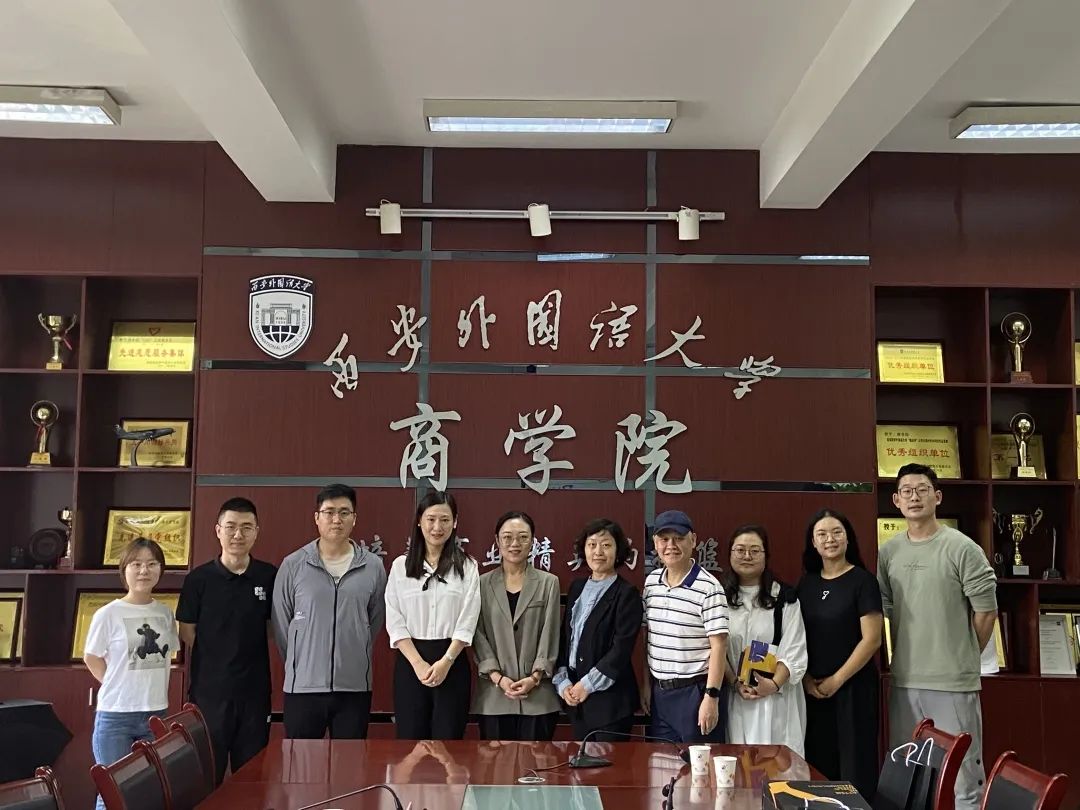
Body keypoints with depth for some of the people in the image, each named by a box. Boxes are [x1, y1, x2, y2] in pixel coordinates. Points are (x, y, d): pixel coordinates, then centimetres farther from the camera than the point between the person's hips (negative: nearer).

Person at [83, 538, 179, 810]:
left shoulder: (165, 613, 3)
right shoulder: (108, 614, -9)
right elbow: (91, 658, 1)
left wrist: (153, 688, 6)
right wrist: (120, 686, -3)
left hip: (157, 713, 4)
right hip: (115, 715, -4)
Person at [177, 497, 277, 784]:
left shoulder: (269, 576, 0)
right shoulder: (199, 578, -5)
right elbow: (187, 632, 2)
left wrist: (246, 654, 2)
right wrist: (216, 661, 0)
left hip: (255, 690, 2)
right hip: (208, 689, -1)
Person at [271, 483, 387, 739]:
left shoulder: (373, 566, 1)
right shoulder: (293, 565, -2)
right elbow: (281, 624, 5)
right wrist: (299, 664, 10)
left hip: (355, 687, 1)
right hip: (302, 686, -1)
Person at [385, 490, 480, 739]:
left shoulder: (467, 566, 2)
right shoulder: (401, 565, 4)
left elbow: (467, 623, -3)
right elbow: (395, 622, -1)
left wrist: (445, 662, -14)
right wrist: (418, 663, -12)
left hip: (452, 662, -1)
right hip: (410, 662, 1)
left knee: (448, 738, 2)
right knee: (410, 738, 4)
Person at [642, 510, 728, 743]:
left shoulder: (708, 588, -15)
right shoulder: (651, 582, 5)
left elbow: (719, 645, -15)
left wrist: (711, 697, -18)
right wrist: (646, 684, 13)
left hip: (695, 692, -6)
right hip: (659, 692, 6)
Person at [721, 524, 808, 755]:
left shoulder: (784, 597, 3)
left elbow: (794, 650, -1)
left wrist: (774, 683, -15)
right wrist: (735, 682, -10)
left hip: (776, 695, -1)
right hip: (733, 696, 1)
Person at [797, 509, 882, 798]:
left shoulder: (862, 580, -7)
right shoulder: (806, 583, 8)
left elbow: (871, 639, -11)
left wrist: (837, 680, -11)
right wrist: (806, 678, -1)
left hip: (853, 686, -4)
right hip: (813, 690, 4)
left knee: (854, 762, 0)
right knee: (819, 764, 7)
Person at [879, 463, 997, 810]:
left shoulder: (961, 548, -9)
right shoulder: (887, 553, 5)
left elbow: (986, 610, -4)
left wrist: (964, 656, 4)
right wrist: (901, 657, 11)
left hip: (953, 682, -5)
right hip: (904, 681, 5)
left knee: (962, 776, 2)